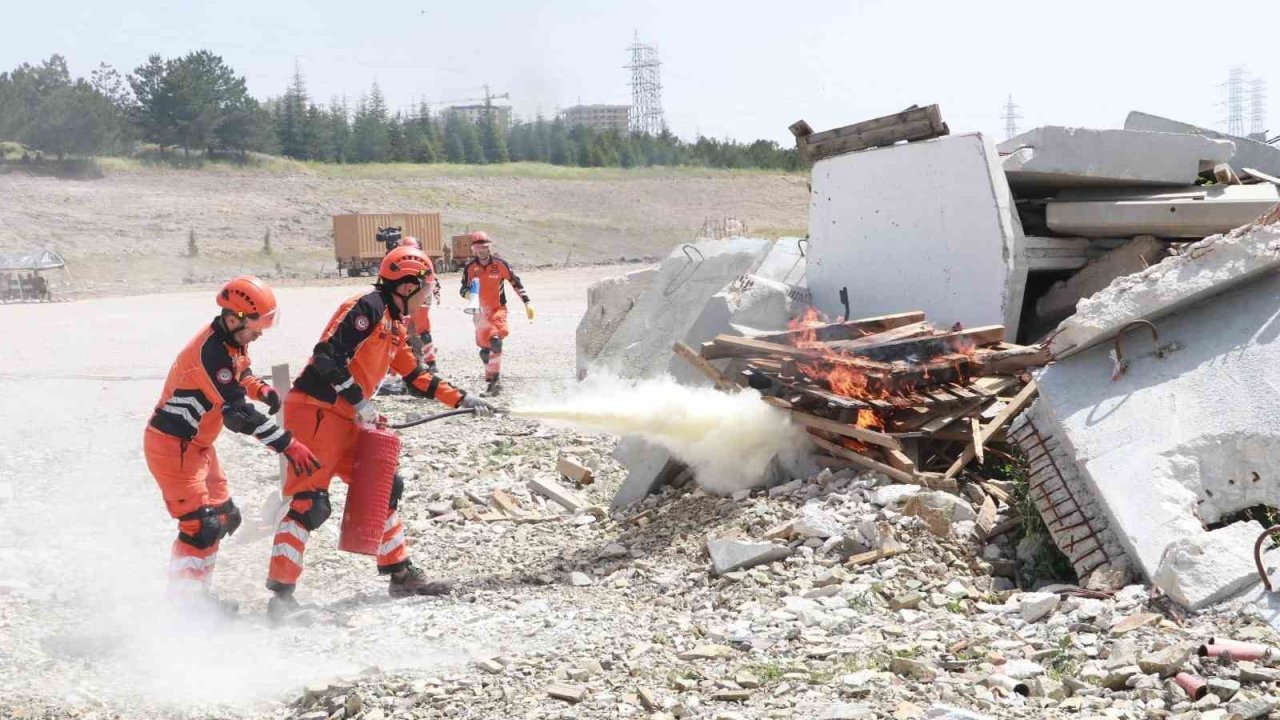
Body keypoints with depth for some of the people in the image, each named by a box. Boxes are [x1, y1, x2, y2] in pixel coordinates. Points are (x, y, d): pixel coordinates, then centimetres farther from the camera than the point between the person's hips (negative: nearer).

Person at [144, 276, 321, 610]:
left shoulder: (232, 341, 2)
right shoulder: (211, 353, -28)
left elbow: (237, 372, 24)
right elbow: (238, 415, -30)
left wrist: (259, 387, 1)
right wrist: (288, 445, -29)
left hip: (198, 444, 10)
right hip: (172, 446, -10)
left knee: (225, 517, 14)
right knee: (202, 525, -14)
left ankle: (196, 594, 26)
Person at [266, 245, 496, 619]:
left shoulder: (394, 325, 19)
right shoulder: (367, 308, -13)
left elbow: (416, 377, 28)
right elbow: (327, 355, -23)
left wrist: (461, 400, 25)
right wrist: (360, 402, -20)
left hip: (346, 420, 10)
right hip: (315, 412, -10)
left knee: (384, 486, 15)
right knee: (310, 501, -14)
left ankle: (400, 574, 25)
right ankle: (281, 594, -13)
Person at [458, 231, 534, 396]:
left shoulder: (500, 264, -6)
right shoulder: (470, 268, -2)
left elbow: (516, 282, 2)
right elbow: (464, 289, 1)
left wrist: (526, 302, 0)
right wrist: (468, 293, -24)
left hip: (498, 308, -2)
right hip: (480, 312, 2)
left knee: (495, 341, -24)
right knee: (484, 349, 0)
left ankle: (494, 378, -18)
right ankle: (492, 379, 17)